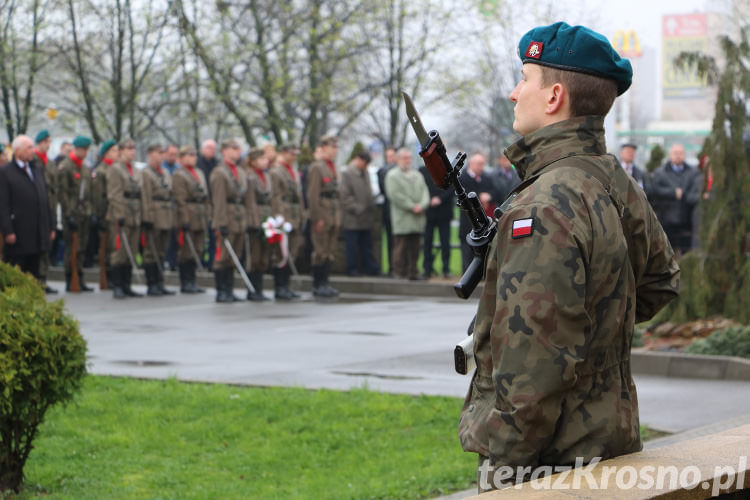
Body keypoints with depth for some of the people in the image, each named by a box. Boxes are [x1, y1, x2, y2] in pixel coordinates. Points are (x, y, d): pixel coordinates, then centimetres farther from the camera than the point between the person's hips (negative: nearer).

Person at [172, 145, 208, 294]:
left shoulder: (199, 173, 18)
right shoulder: (178, 175, -7)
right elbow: (180, 200, -13)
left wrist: (206, 215, 15)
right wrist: (184, 219, -18)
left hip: (200, 219, 8)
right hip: (188, 219, -8)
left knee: (197, 252, 9)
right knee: (186, 252, -4)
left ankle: (191, 281, 15)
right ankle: (185, 283, 0)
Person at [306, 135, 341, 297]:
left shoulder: (332, 168, 17)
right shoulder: (317, 168, -10)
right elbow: (313, 195, -15)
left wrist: (338, 217, 16)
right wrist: (317, 218, -18)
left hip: (333, 215, 9)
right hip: (322, 216, -9)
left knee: (329, 252, 9)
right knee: (321, 252, -6)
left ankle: (324, 283, 14)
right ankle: (318, 285, -1)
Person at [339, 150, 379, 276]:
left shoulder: (365, 173, 16)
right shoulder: (346, 174, -8)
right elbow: (345, 195, -13)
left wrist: (371, 208, 10)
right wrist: (357, 209, -15)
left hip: (366, 219, 7)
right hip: (352, 219, -7)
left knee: (367, 246, 8)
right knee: (352, 246, -1)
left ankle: (370, 268, 10)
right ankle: (352, 269, 6)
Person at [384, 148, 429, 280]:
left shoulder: (417, 175, 21)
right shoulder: (392, 175, 1)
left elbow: (425, 192, 13)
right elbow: (395, 195, -10)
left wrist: (422, 205, -8)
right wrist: (412, 207, -13)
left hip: (417, 219, 6)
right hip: (402, 218, -6)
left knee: (415, 248, 6)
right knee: (400, 249, -6)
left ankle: (413, 273, 10)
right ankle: (399, 273, -4)